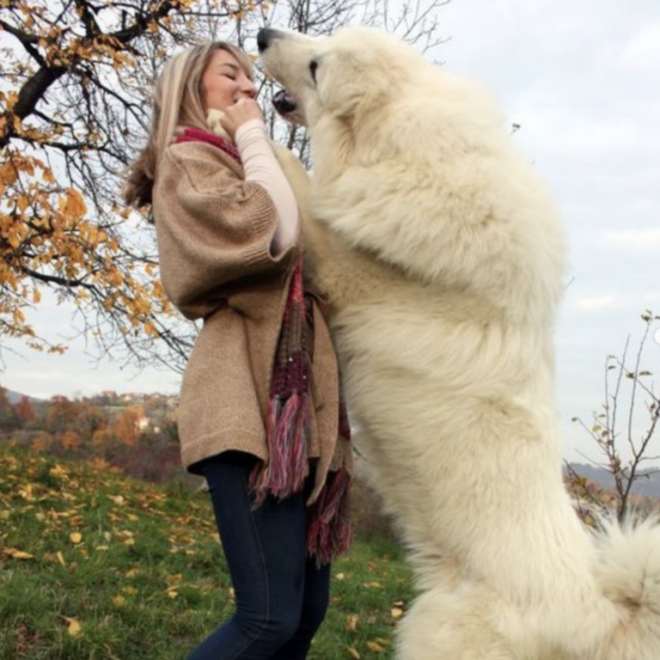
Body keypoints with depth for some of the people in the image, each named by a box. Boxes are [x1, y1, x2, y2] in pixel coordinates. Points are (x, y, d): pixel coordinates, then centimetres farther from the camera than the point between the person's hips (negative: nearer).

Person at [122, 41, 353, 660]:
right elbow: (271, 235, -15)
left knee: (307, 610, 7)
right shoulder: (188, 159, 2)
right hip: (249, 402, -9)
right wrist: (252, 137, -1)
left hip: (299, 401, 9)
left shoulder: (240, 169, 29)